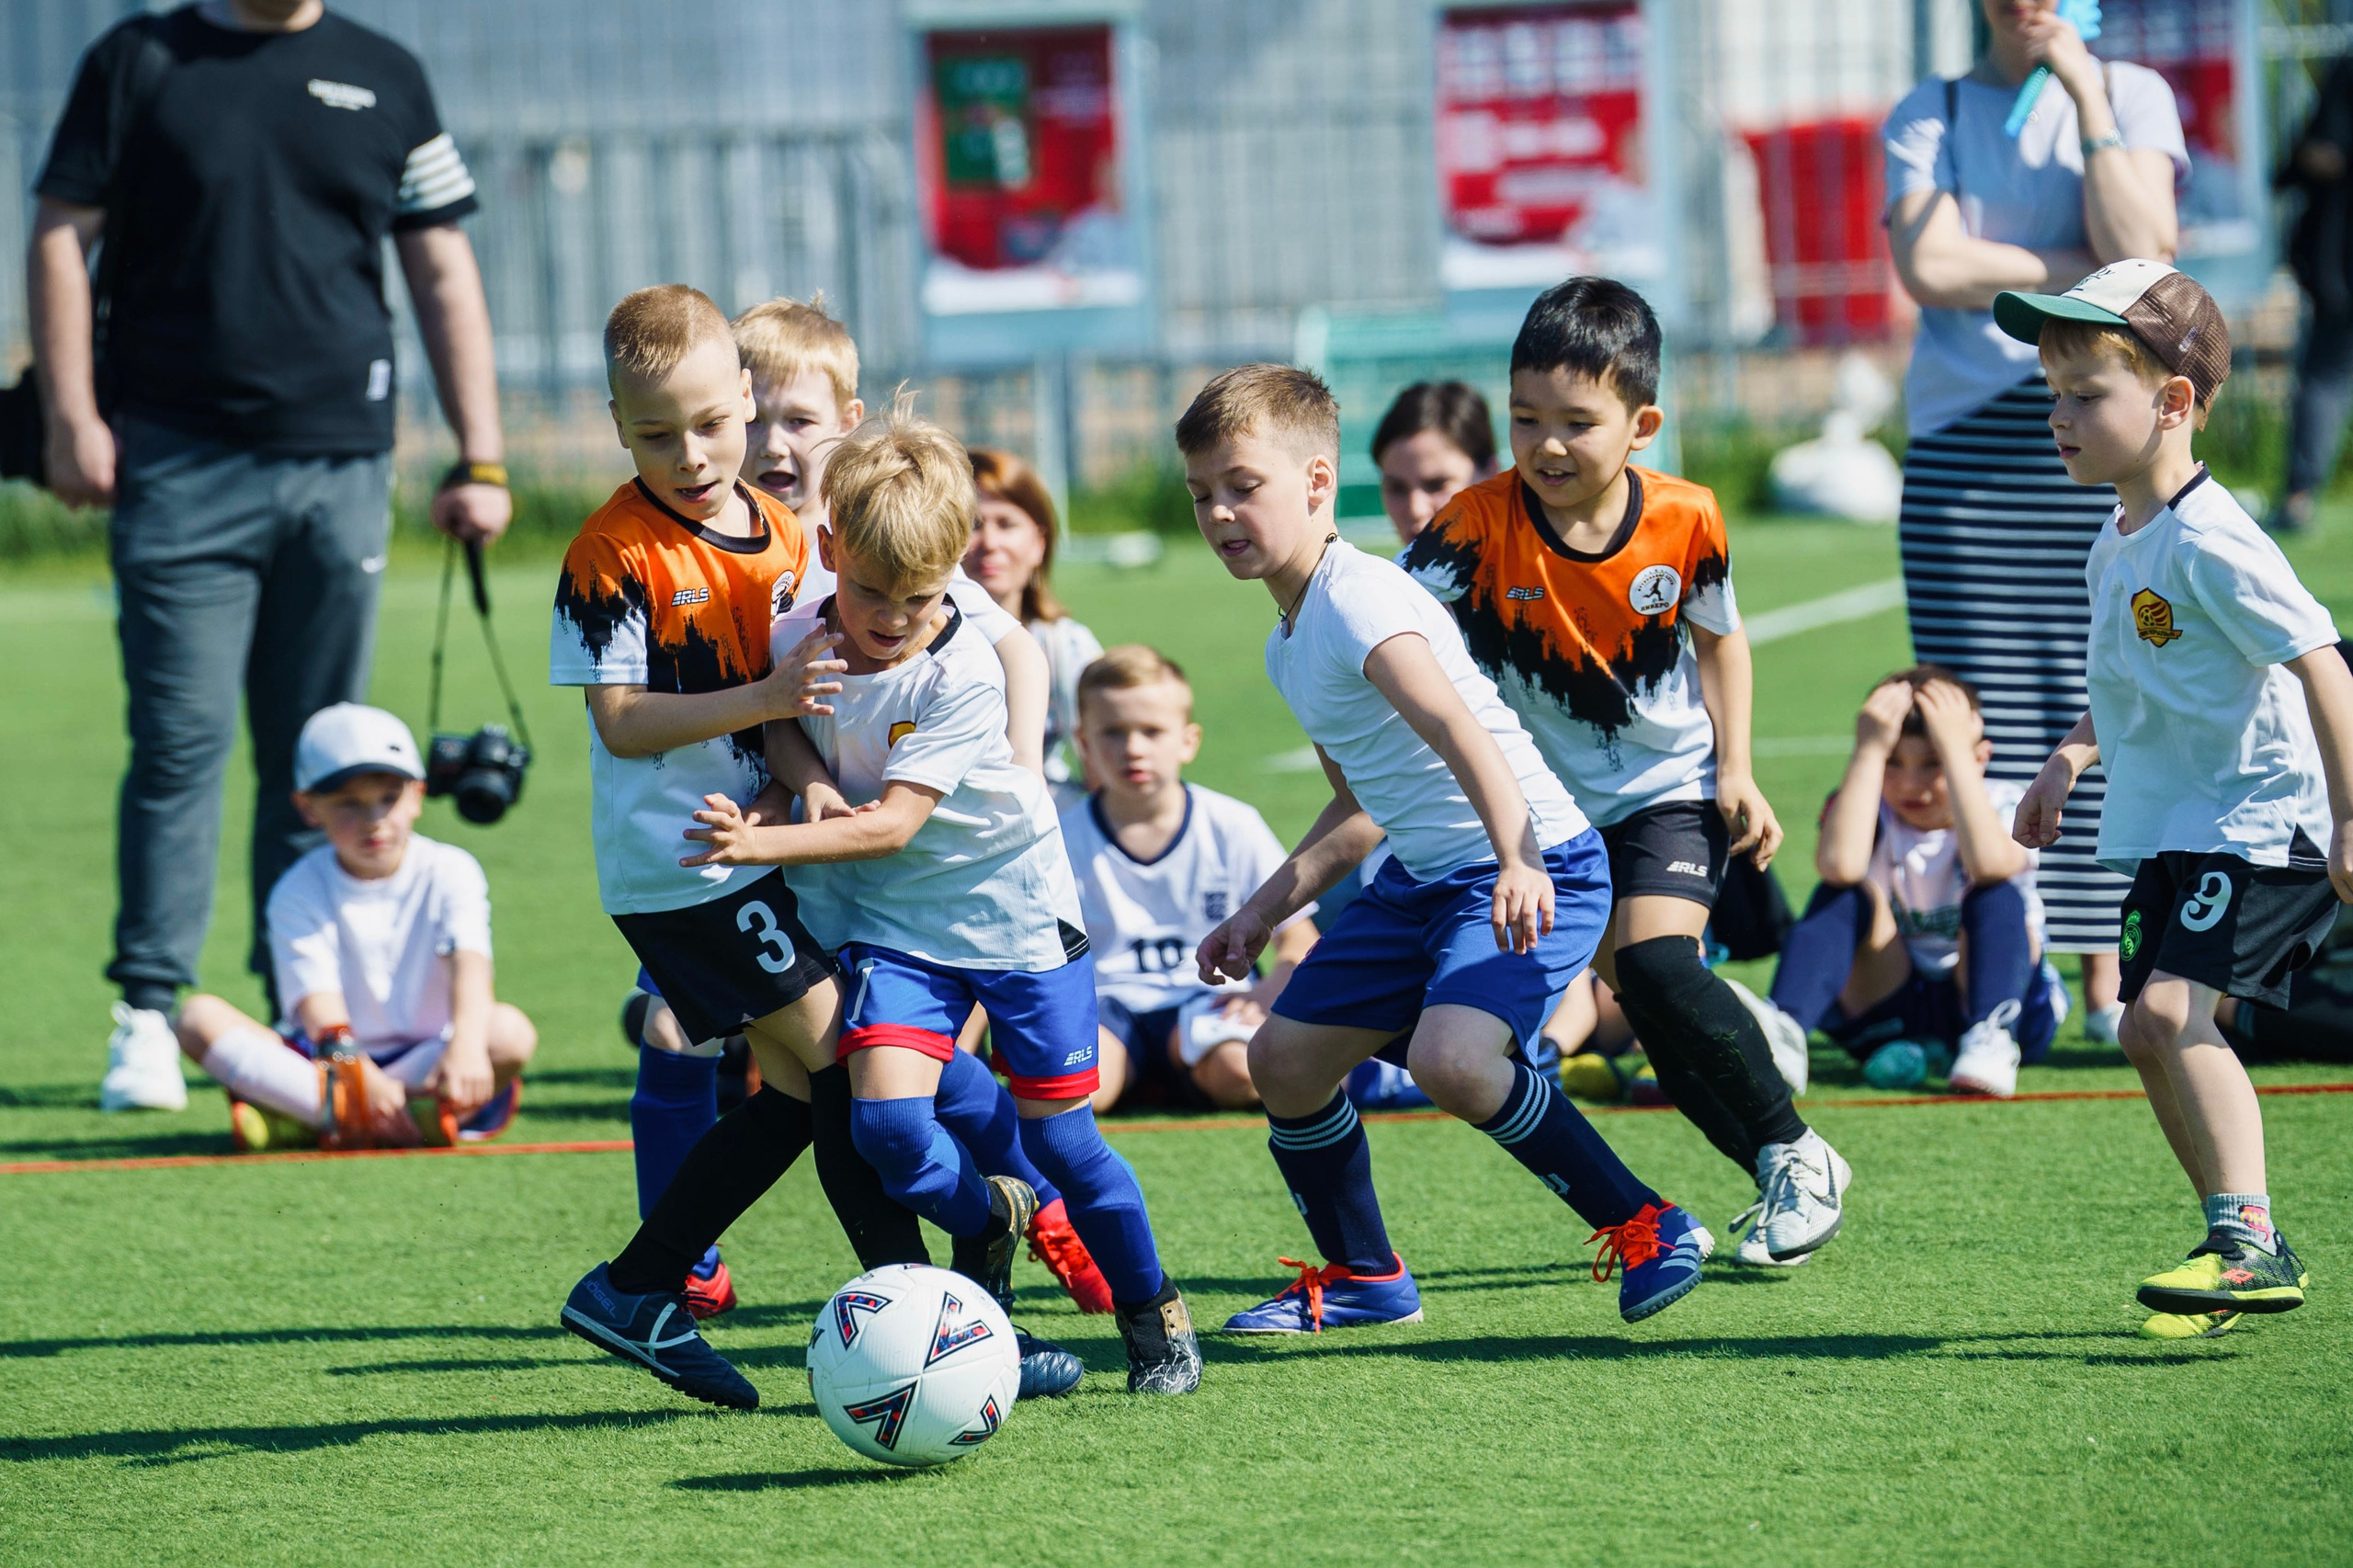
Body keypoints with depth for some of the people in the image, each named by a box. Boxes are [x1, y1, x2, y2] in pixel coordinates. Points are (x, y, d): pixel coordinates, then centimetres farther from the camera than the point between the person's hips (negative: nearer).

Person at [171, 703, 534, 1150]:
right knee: (199, 1017, -20)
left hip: (425, 1061, 0)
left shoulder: (449, 873, -1)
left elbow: (470, 969, -21)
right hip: (326, 1061, 0)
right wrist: (360, 1077, -39)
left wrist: (466, 1045, -44)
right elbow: (319, 1005, -17)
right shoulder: (300, 892, -2)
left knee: (511, 1030, -31)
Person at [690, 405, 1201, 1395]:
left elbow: (894, 824, -24)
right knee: (886, 1119, -17)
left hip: (1013, 908, -3)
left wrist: (763, 844, -30)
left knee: (1057, 1132, 0)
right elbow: (780, 726, 12)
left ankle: (1152, 1313, 23)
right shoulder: (799, 644, -8)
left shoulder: (961, 674, -21)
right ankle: (987, 1222, 16)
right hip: (892, 923, 3)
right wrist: (810, 782, -11)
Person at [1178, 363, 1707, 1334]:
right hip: (1421, 877, 10)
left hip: (1537, 872, -10)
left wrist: (1516, 861, -49)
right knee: (1284, 1055, 10)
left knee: (1450, 1058, -30)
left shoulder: (1357, 600, -18)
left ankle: (1646, 1230, -14)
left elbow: (1454, 726, -35)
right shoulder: (1288, 642, 13)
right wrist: (1268, 907, 19)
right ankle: (1362, 1278, 29)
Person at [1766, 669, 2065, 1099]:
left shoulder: (2002, 804, -9)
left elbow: (1989, 862, -35)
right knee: (1846, 894, -22)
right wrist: (1869, 751, -27)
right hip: (1889, 1011, 1)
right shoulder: (1868, 807, -4)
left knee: (1997, 894, -26)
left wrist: (1954, 748, -32)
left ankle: (1992, 1042, -41)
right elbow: (1839, 864, -31)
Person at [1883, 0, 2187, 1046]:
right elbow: (1931, 266, -5)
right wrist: (2083, 272, -6)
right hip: (1968, 440, 0)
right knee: (1980, 720, -6)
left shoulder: (2134, 96, 10)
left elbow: (2140, 247, -7)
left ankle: (2105, 975, 3)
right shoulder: (1929, 115, 11)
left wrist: (2087, 96, -7)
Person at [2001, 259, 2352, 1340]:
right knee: (2149, 1034, 11)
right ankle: (2247, 1252, 22)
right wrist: (2070, 759, 23)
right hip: (2174, 829, 10)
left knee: (2172, 1007, -23)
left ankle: (2249, 1241, -22)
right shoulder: (2121, 540, 11)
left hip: (2260, 823, -10)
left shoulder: (2207, 541, -20)